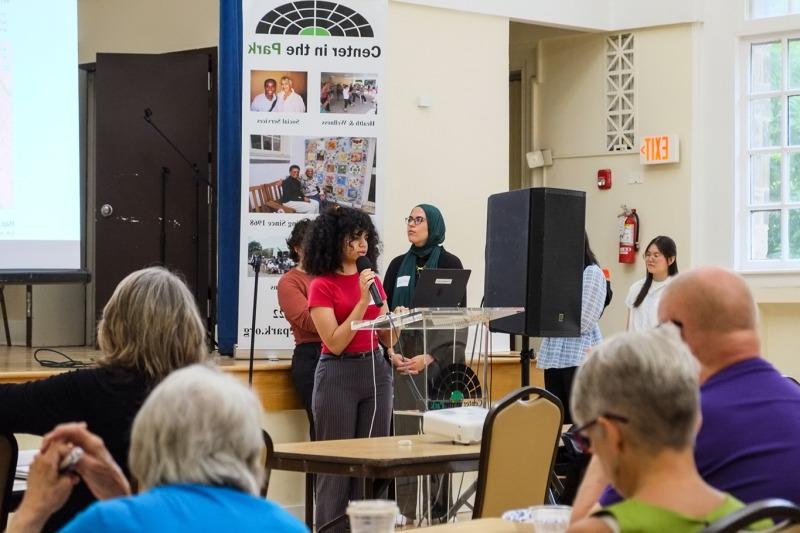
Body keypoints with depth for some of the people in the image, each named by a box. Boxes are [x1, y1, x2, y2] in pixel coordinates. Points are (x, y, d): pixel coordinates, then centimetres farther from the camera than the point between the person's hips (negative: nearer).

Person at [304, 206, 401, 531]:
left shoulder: (372, 280, 11)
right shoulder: (321, 286, -6)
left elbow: (387, 339, 13)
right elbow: (335, 343, -14)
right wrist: (362, 300, -18)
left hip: (376, 370, 6)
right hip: (338, 374, -6)